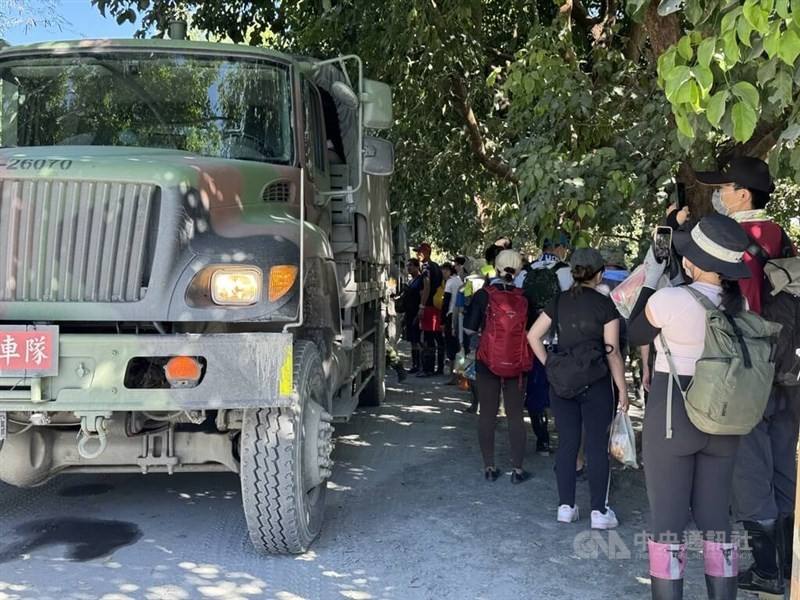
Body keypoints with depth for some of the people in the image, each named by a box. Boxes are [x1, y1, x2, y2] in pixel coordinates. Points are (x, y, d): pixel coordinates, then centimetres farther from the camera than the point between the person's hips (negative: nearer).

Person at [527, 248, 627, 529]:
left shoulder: (559, 301, 4)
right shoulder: (604, 304, -7)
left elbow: (533, 335, 3)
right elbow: (612, 352, -8)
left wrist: (549, 365, 8)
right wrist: (623, 389, -3)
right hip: (595, 383, -4)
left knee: (567, 443, 10)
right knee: (597, 446, 5)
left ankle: (566, 506, 17)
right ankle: (599, 511, 10)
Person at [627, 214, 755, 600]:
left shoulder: (667, 300, -19)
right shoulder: (740, 303, -3)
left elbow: (636, 336, 0)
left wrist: (651, 281, 6)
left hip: (671, 416, -5)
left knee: (667, 520, 4)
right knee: (716, 519, 14)